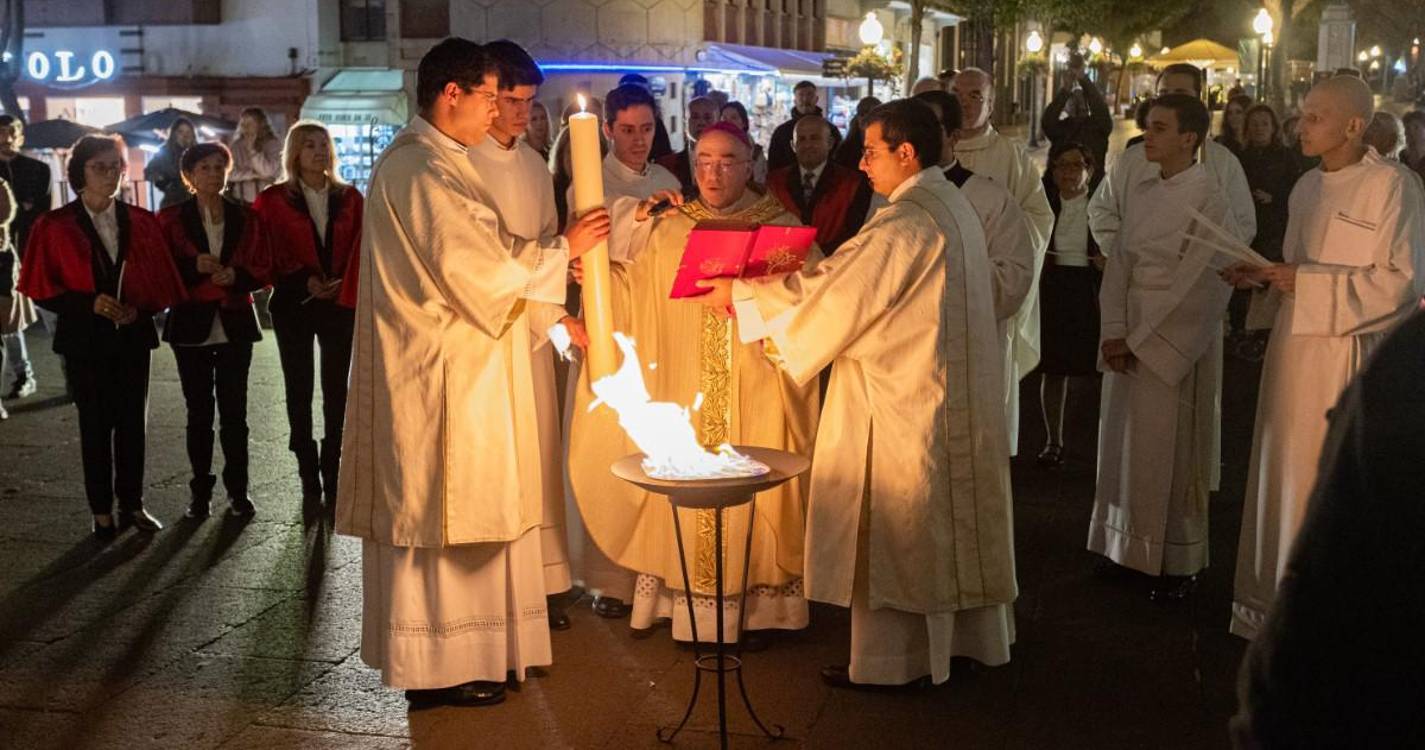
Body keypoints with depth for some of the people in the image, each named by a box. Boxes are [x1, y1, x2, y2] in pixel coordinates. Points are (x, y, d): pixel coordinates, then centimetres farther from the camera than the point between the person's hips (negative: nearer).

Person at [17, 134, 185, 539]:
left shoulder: (141, 222, 3)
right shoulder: (55, 227, -6)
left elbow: (162, 281, 5)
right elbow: (42, 288, -5)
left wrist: (141, 308, -14)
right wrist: (89, 303, -19)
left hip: (133, 336, 2)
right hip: (85, 339, -2)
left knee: (133, 422, 7)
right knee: (96, 424, 5)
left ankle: (132, 504, 20)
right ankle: (102, 511, 15)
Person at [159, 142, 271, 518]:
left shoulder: (246, 218, 6)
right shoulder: (171, 219, 2)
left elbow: (264, 269, 6)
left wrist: (236, 276, -13)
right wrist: (194, 267, -18)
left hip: (235, 324, 1)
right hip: (192, 325, -1)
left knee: (234, 410, 2)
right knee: (199, 412, 4)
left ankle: (238, 489, 11)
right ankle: (201, 490, 12)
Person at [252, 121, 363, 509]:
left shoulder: (349, 198, 7)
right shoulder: (273, 200, 1)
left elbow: (359, 249, 5)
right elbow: (268, 252, -2)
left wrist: (343, 284, -11)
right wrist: (304, 280, -14)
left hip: (340, 301, 2)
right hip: (293, 303, -1)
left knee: (336, 389, 3)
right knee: (299, 388, 3)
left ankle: (332, 472, 11)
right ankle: (308, 473, 10)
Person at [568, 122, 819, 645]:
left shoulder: (781, 227, 4)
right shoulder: (666, 230, 11)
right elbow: (632, 299, 10)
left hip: (757, 393, -2)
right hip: (683, 390, 2)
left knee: (751, 494, -2)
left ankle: (758, 607, 9)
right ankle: (691, 607, 11)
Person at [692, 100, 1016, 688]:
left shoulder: (906, 222, -22)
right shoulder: (953, 207, 7)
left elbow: (834, 298, -19)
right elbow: (862, 283, 12)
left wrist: (742, 294, -9)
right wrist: (794, 276, 6)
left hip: (901, 404, -9)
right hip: (954, 399, 9)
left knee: (892, 529, 3)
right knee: (947, 525, 18)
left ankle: (890, 658, 14)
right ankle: (963, 636, 29)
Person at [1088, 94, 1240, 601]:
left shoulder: (1209, 202, -12)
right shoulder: (1140, 192, 8)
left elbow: (1200, 288, -15)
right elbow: (1120, 264, 8)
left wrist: (1140, 342, -13)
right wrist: (1114, 332, -4)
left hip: (1180, 343, -6)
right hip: (1130, 341, 6)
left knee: (1171, 453, 1)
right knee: (1125, 448, 11)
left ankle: (1178, 563, 14)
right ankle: (1130, 549, 25)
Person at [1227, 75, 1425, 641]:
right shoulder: (1308, 187, 13)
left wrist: (1304, 283, -17)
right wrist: (1265, 276, 3)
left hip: (1348, 355, -7)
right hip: (1294, 348, 7)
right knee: (1283, 476, 11)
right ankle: (1279, 599, 23)